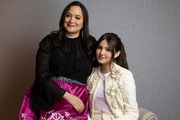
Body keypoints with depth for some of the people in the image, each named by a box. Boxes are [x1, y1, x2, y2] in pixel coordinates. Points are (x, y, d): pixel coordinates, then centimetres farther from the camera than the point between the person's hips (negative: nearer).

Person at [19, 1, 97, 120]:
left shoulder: (91, 43, 5)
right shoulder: (50, 41, -1)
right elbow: (42, 75, -7)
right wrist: (68, 96, -16)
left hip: (79, 100, 2)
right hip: (52, 98, -2)